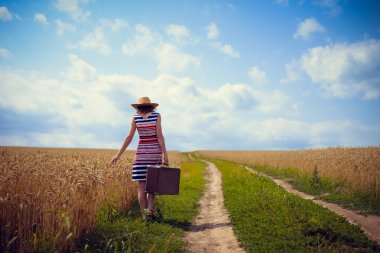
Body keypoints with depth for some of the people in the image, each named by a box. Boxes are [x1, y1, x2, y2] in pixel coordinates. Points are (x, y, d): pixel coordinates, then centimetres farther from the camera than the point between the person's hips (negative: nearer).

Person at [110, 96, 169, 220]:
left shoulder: (135, 118, 2)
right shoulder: (156, 115, 0)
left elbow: (129, 137, -3)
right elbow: (160, 135, -9)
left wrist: (118, 155, 3)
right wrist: (165, 154, -9)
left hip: (142, 152, 0)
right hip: (155, 152, 0)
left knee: (142, 184, 2)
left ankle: (145, 214, -3)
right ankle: (150, 209, -7)